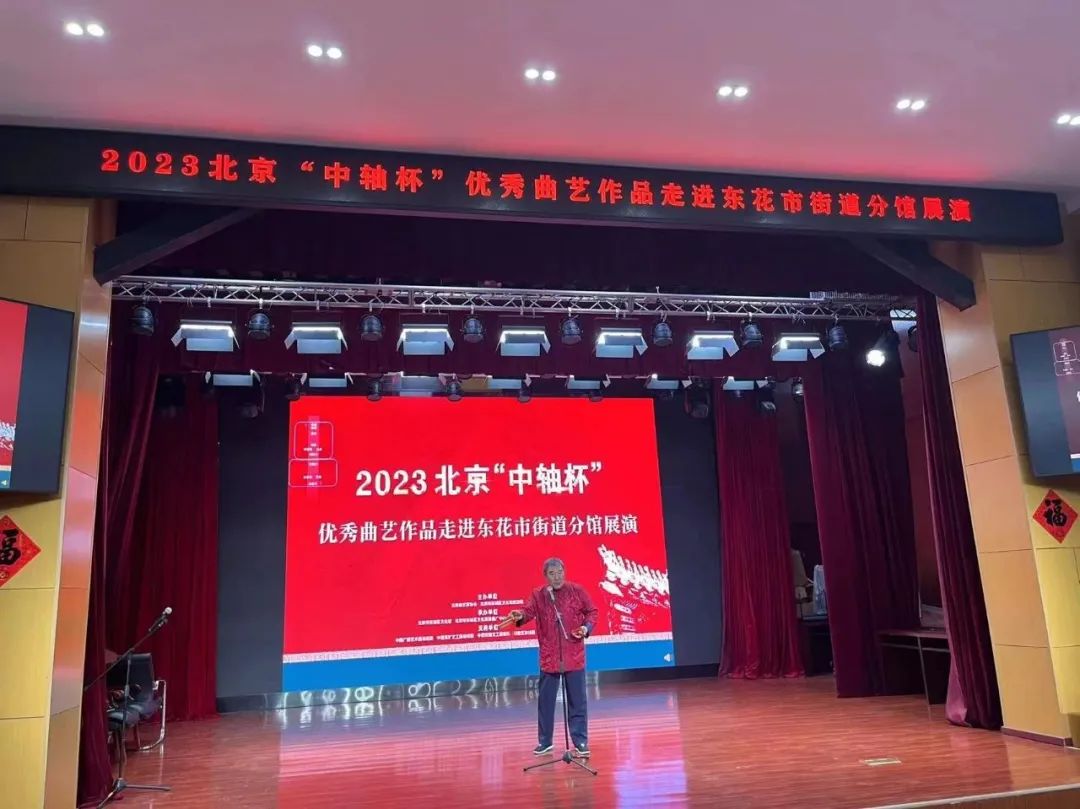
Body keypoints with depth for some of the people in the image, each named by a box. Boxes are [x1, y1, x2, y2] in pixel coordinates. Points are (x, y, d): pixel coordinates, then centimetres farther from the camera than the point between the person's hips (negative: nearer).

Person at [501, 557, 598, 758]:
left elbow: (591, 611, 7)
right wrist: (520, 615, -39)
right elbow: (529, 610, -17)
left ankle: (580, 742, 15)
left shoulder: (577, 590, -2)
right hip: (549, 657, 1)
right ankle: (545, 741, 25)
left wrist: (587, 627, -11)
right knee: (546, 700, 10)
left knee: (577, 700, 5)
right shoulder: (538, 594, -2)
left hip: (574, 655, -1)